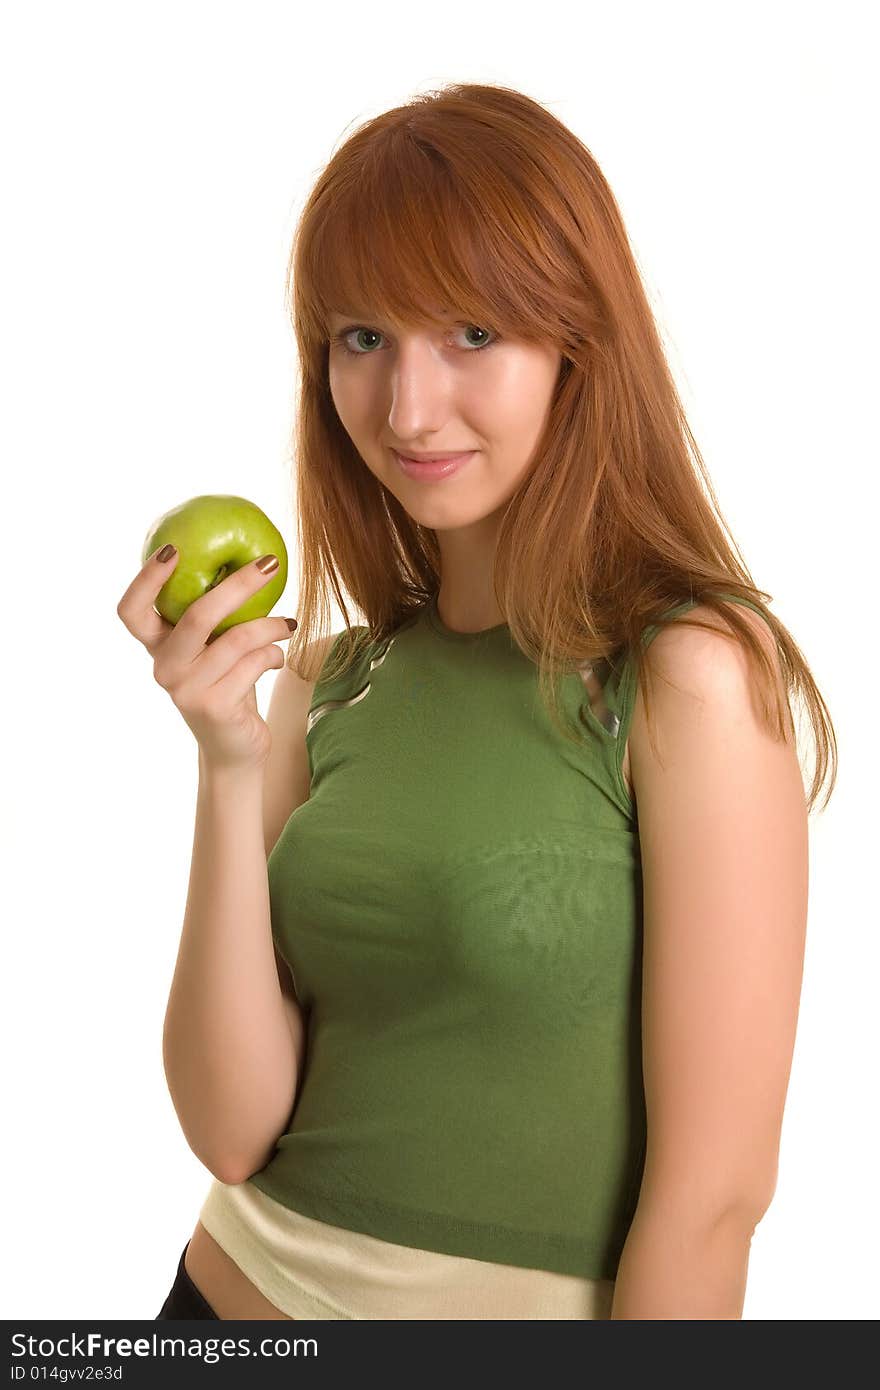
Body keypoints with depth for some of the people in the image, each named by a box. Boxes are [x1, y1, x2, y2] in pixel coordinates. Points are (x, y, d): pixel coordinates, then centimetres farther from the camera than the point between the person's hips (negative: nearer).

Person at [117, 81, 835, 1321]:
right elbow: (234, 1126, -6)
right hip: (240, 1285, 5)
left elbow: (716, 1184, -16)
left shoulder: (693, 673, -16)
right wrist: (229, 769, -16)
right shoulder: (327, 681, -1)